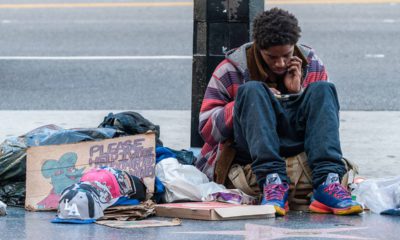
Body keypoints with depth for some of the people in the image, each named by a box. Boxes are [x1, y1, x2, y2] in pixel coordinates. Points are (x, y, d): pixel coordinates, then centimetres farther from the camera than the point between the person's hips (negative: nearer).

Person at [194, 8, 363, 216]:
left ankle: (328, 183, -40)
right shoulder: (231, 70, 2)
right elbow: (207, 129, -1)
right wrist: (248, 103, -14)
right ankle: (272, 181, -47)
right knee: (252, 90, -26)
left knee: (322, 89, -19)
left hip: (300, 147, 2)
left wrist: (297, 92, -5)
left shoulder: (312, 66, 10)